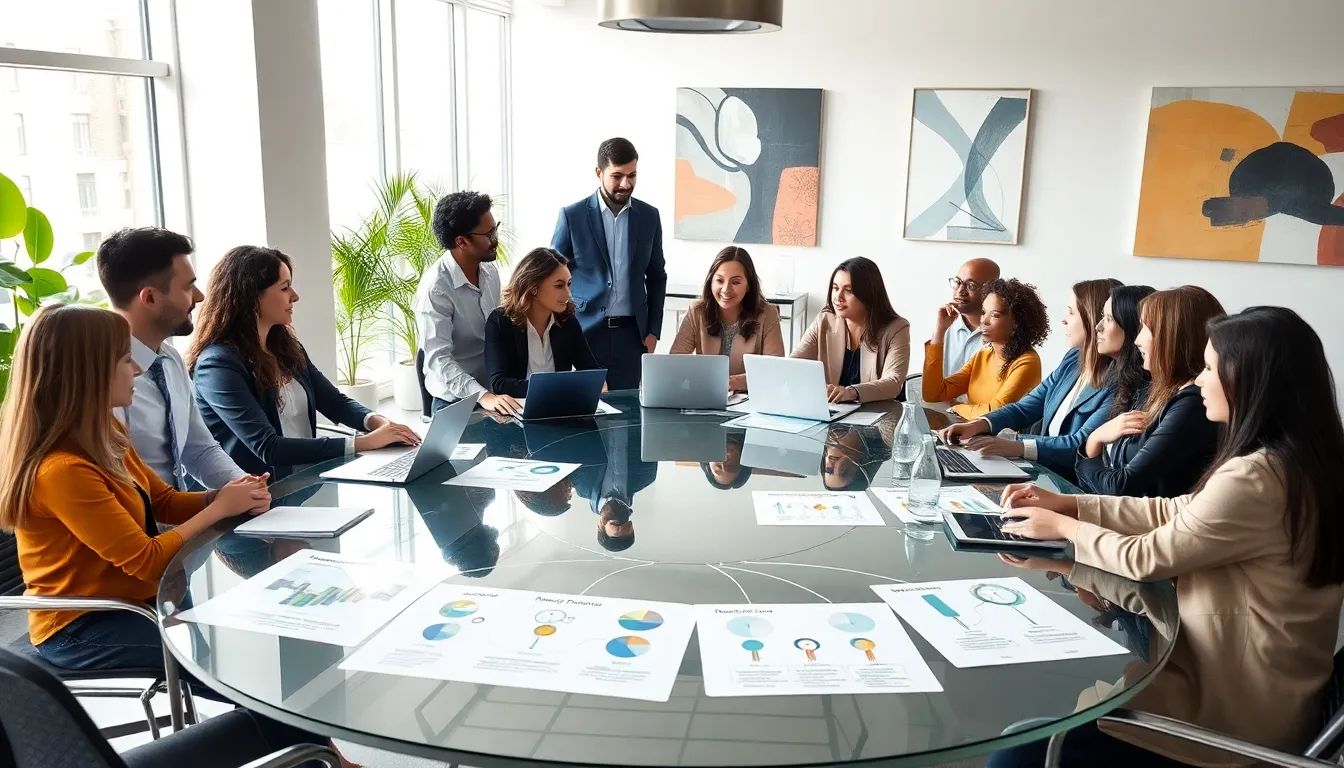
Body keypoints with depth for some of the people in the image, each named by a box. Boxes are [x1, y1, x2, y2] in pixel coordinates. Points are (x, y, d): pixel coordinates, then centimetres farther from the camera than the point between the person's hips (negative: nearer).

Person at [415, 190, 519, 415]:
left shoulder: (491, 271, 3)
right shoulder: (435, 289, -18)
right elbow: (438, 359, -25)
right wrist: (483, 396, -36)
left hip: (494, 391, 6)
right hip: (456, 403, -5)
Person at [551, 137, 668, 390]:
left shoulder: (649, 216, 6)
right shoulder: (572, 215, -2)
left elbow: (656, 276, 12)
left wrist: (653, 330, 6)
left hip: (630, 333, 2)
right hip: (584, 331, -2)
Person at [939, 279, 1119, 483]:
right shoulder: (1073, 359, 8)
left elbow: (1082, 445, -24)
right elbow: (1025, 408, 9)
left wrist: (1017, 446, -34)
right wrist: (978, 425, -7)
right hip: (1042, 471, 7)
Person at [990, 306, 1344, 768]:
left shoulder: (1255, 478, -27)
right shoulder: (1291, 461, 4)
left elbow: (1148, 557, -17)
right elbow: (1175, 513, 11)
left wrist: (1065, 528, -1)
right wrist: (1067, 502, 7)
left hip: (1239, 706, -10)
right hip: (1245, 672, 10)